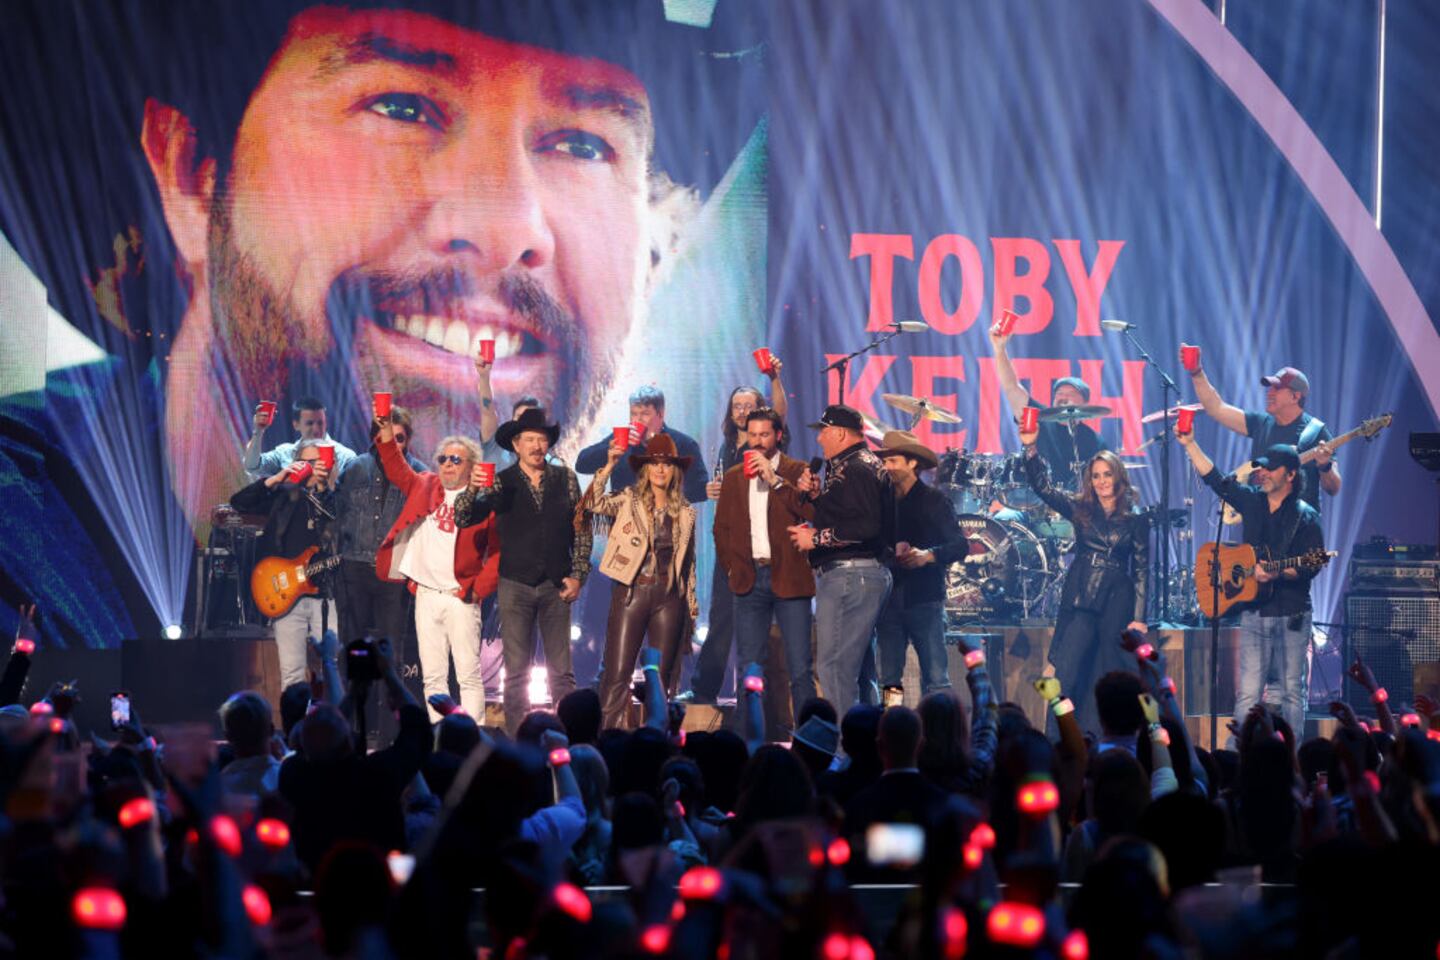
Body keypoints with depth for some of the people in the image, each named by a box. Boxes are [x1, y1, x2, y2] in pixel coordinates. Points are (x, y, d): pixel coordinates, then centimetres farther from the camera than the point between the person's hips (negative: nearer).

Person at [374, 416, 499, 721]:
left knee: (469, 675, -6)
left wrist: (479, 589, -10)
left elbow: (499, 551, -4)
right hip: (426, 595, 5)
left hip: (460, 598, -5)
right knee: (432, 677, 6)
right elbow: (397, 469, 20)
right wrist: (386, 431, 8)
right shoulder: (425, 486, 12)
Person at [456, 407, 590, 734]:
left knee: (562, 670, 2)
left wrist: (578, 575, 2)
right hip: (515, 585, -1)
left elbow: (582, 530, 8)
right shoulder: (500, 483, 0)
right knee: (516, 671, 0)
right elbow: (463, 519, -8)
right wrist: (472, 489, -26)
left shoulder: (565, 479, 5)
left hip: (557, 586, 1)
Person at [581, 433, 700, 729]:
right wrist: (609, 466, -23)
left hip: (669, 597, 3)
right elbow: (594, 503, -15)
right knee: (617, 673, -6)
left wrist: (691, 605, 15)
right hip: (631, 592, -3)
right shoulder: (629, 501, 3)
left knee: (663, 676, 4)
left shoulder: (685, 513, 11)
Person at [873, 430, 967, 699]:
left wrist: (927, 556, -22)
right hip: (889, 602, 4)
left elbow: (961, 545, -5)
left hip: (924, 599, -4)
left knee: (936, 680, -7)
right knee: (888, 681, 0)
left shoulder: (933, 500, 2)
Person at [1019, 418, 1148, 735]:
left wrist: (1138, 617, -3)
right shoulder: (1080, 510, 7)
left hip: (1117, 603, -1)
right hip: (1080, 601, 1)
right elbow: (1042, 486, -4)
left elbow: (1142, 570, 3)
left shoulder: (1135, 521, 4)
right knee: (1066, 676, -8)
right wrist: (1031, 448, -18)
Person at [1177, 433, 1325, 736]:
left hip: (1292, 615, -3)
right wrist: (1190, 444, 1)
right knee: (1247, 692, -3)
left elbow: (1311, 566, -9)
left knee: (1292, 690, 0)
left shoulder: (1306, 516, -2)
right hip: (1253, 612, 3)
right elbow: (1213, 478, 10)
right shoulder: (1251, 501, 11)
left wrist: (1276, 573, -24)